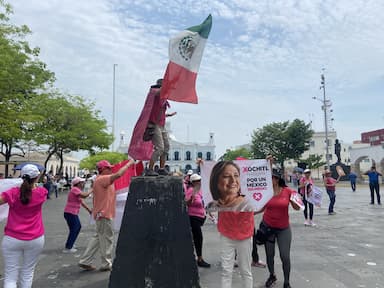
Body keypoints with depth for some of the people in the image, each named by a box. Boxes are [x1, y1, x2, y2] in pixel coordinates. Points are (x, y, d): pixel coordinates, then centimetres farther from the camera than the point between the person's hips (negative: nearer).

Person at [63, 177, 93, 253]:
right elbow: (85, 195, -30)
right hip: (70, 213, -10)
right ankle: (67, 248, 6)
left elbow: (82, 202, 18)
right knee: (74, 230, -2)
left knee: (78, 227, 21)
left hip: (73, 213, 10)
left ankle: (69, 244, 32)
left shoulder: (77, 190, 14)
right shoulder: (75, 189, -17)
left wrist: (89, 209, 18)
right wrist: (91, 190, -16)